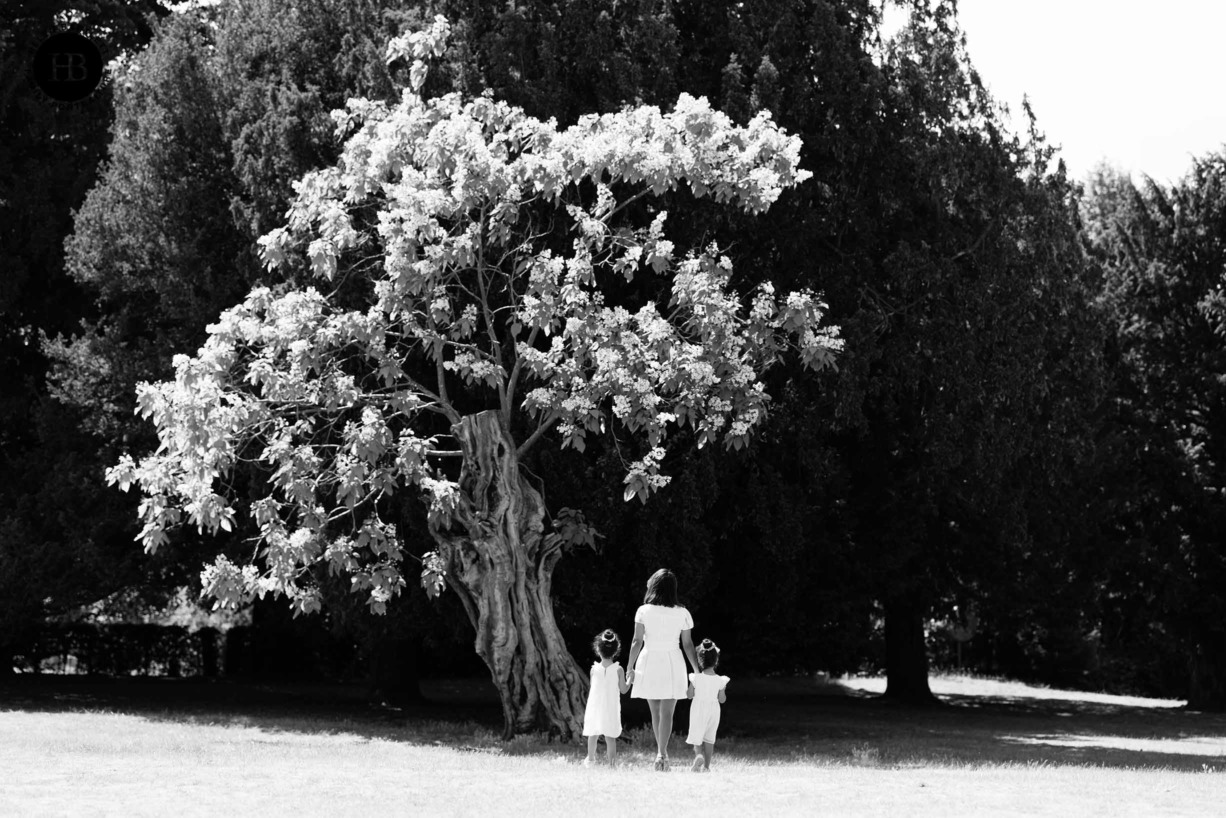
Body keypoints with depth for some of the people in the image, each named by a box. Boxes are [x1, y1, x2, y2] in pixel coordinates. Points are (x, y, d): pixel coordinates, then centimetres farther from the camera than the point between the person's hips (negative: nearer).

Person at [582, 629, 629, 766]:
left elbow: (591, 689, 4)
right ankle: (612, 763, 0)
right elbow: (623, 689, -3)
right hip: (611, 709, -1)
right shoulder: (618, 670, -9)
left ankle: (590, 759, 29)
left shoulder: (594, 669, -6)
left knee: (593, 735, 16)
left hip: (595, 707, 1)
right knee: (610, 737, 2)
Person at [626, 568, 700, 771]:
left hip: (649, 663, 0)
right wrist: (698, 671, 9)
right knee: (666, 713, -1)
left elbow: (637, 641, -7)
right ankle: (662, 753, -14)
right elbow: (688, 645, 1)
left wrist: (630, 667, -1)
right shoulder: (682, 614, -2)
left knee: (655, 712, 14)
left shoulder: (644, 611, -5)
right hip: (672, 663, 0)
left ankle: (662, 752, 21)